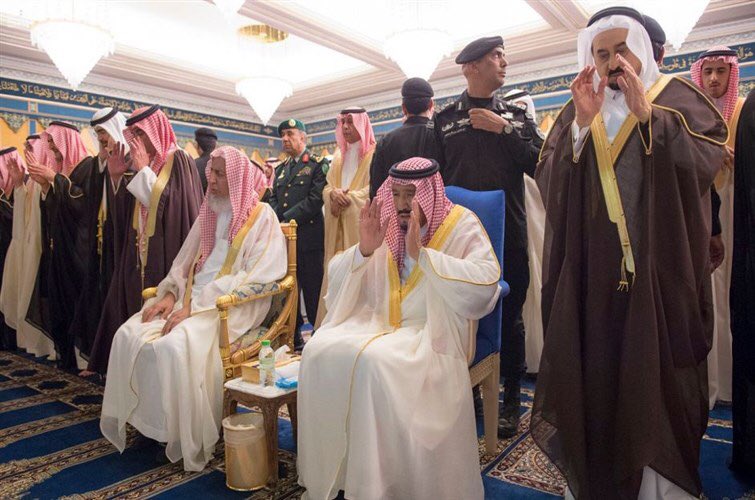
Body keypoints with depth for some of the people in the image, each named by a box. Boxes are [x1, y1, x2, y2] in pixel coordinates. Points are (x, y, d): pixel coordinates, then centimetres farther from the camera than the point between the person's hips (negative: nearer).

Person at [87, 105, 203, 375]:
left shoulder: (178, 160, -5)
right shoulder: (141, 162, 14)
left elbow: (164, 202, -15)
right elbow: (125, 211, 15)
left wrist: (144, 170, -11)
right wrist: (115, 176, 3)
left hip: (166, 253, -7)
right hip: (139, 253, 7)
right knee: (139, 311, 10)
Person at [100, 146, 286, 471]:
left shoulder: (262, 217, -5)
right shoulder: (209, 213, 18)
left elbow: (254, 276, -15)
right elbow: (184, 261, 19)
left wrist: (194, 306, -19)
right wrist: (170, 294, -3)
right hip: (192, 298, 7)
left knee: (176, 345, -30)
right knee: (129, 335, -12)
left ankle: (187, 439, -11)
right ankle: (135, 420, 2)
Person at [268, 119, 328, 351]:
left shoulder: (318, 165, -1)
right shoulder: (281, 169, 21)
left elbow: (315, 199, -11)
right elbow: (274, 199, 17)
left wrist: (287, 220, -15)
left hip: (308, 239, -7)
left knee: (312, 293, -1)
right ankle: (293, 338, 24)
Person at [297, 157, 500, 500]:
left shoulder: (461, 225, -3)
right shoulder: (386, 223, 10)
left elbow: (486, 283, -20)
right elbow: (336, 275, 9)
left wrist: (421, 254, -22)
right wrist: (364, 250, -11)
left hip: (432, 331, -5)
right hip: (378, 322, 5)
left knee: (375, 361, -33)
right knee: (319, 351, -19)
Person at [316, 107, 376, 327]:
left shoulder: (374, 153, 1)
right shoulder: (339, 155, 22)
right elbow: (327, 186, 17)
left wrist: (347, 198, -12)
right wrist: (334, 194, -6)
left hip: (360, 224, -6)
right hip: (338, 226, 6)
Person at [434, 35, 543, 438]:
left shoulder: (517, 115, 10)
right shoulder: (444, 119, 6)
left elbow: (540, 163, -1)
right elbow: (433, 174, 4)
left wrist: (505, 131, -8)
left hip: (509, 234, 1)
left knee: (509, 317, 6)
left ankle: (511, 397, 22)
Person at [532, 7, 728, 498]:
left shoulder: (678, 98, 6)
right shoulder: (577, 110, 12)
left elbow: (706, 158, -10)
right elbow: (548, 178, -2)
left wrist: (644, 112, -16)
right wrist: (583, 123, -13)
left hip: (659, 267, -1)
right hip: (593, 269, 2)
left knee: (656, 371, 3)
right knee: (594, 369, 5)